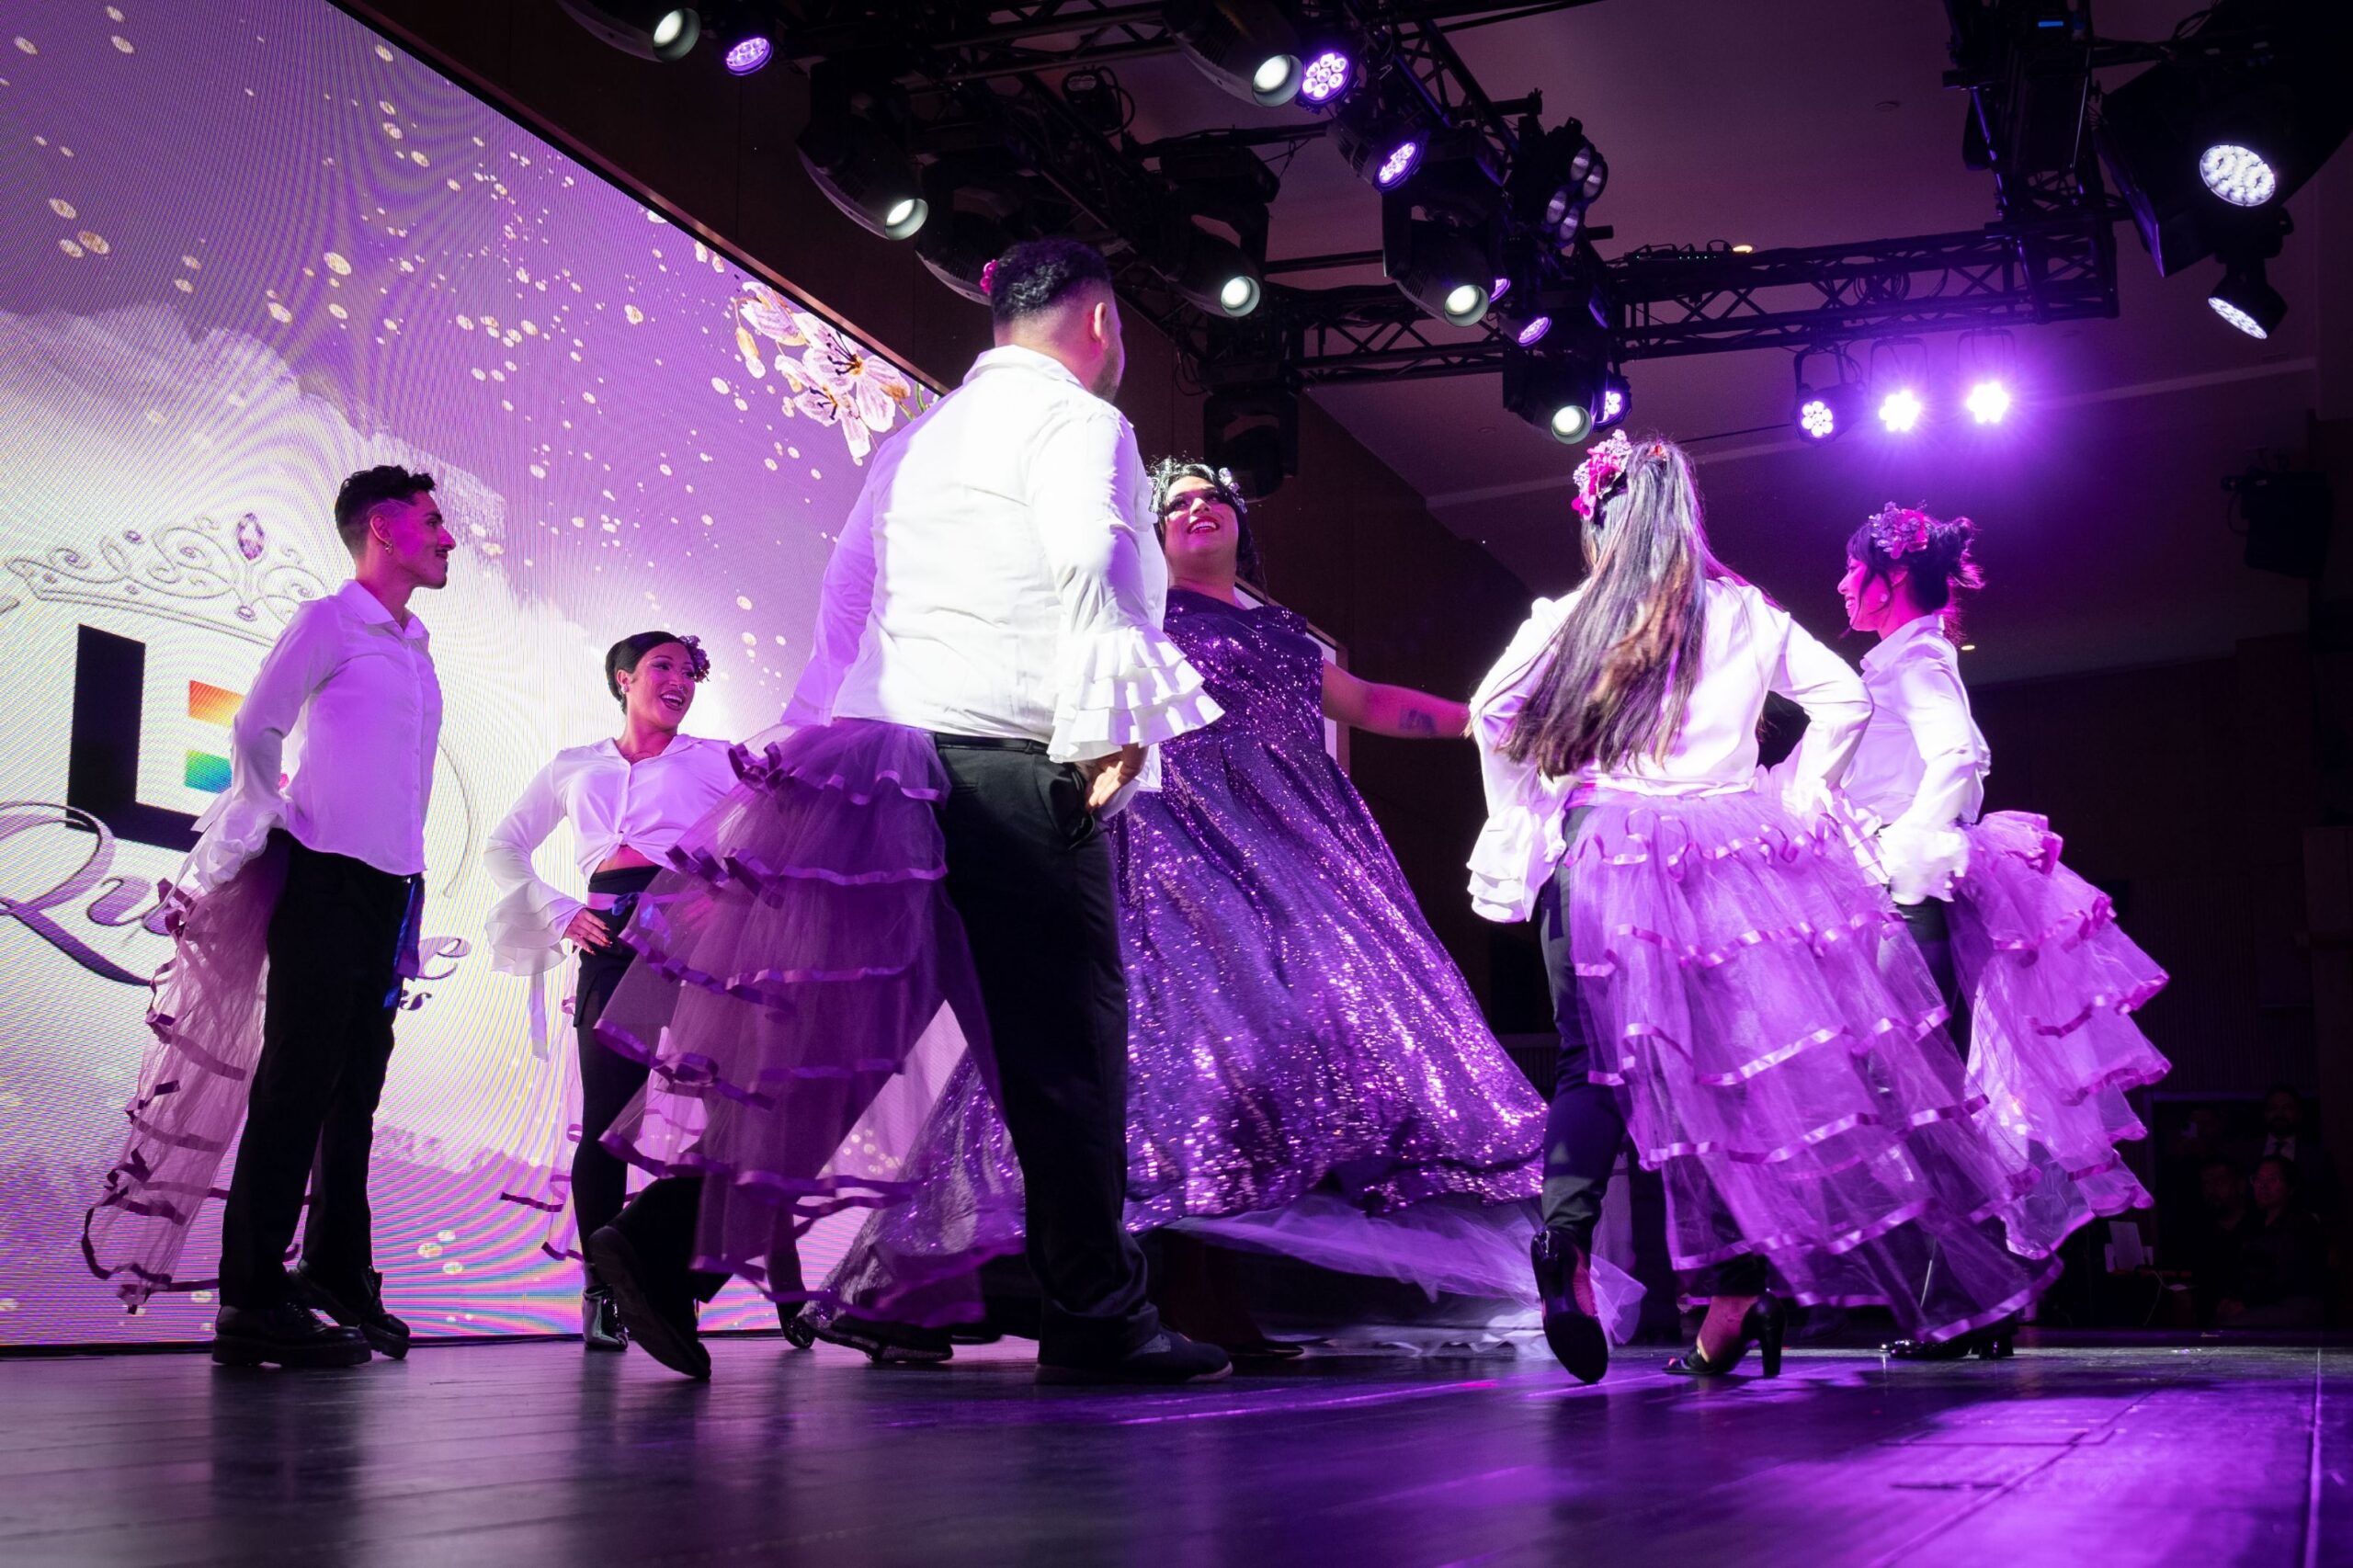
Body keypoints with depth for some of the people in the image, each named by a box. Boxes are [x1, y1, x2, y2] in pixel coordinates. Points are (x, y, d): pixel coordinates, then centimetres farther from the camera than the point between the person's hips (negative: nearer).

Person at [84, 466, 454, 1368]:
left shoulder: (415, 649, 20)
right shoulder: (330, 622, -3)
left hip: (391, 889, 7)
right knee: (299, 1084, -8)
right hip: (328, 881, -7)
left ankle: (336, 1270, 18)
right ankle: (254, 1301, -6)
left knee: (355, 1087, 10)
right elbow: (255, 731, -7)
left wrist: (410, 888, 16)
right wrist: (276, 824, -1)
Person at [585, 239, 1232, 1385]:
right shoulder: (1078, 421, 0)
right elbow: (1091, 559, -18)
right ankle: (1095, 1319, 2)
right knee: (1066, 1038, -2)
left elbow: (845, 602, 22)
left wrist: (828, 742, 22)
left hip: (891, 756, 8)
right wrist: (1113, 720, -16)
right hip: (1018, 766, -7)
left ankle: (669, 1231, 3)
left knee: (842, 1029, 9)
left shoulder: (916, 440, 24)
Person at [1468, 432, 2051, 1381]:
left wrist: (1520, 821, 15)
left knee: (1595, 1062, 2)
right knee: (1730, 1060, 3)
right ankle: (1737, 1295, -1)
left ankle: (1567, 1236, -24)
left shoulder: (1566, 619, 5)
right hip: (1732, 854, 1)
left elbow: (1495, 713, 6)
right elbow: (1845, 701, 13)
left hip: (1604, 852, -1)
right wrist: (1797, 805, 16)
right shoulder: (1746, 616, 11)